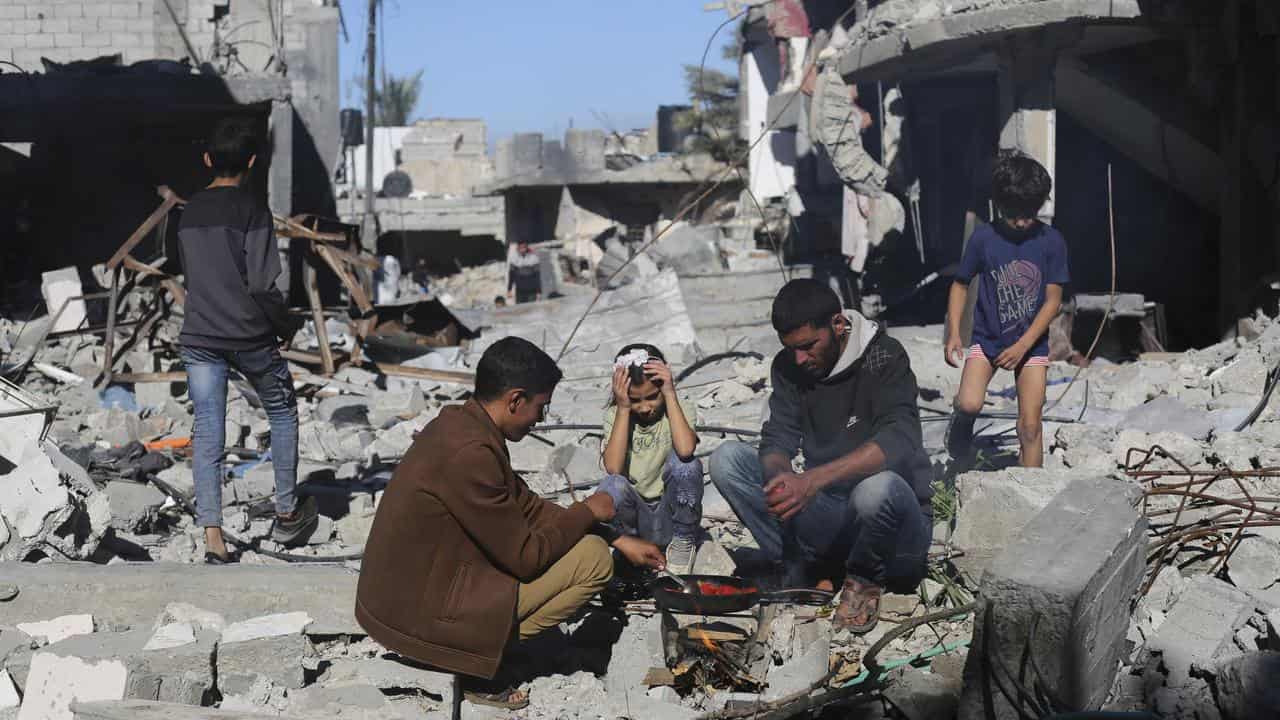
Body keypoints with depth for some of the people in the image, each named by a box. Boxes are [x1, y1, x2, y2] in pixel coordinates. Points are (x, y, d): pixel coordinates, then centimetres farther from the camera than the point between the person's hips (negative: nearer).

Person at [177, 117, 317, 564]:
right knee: (282, 413, 18)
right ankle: (287, 515, 25)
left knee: (207, 435, 2)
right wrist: (286, 326, -2)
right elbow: (261, 282, -16)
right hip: (249, 337, -4)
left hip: (199, 338, 4)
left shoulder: (189, 213, 8)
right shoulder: (250, 210, -12)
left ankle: (213, 539, -5)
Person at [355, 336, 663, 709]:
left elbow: (527, 506, 14)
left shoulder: (459, 422, 4)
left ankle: (482, 640, 10)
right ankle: (481, 657, -5)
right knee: (593, 559, -9)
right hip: (420, 615, -10)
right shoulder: (470, 453, -26)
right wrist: (587, 512, -3)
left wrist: (618, 541, 14)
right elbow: (525, 557, -18)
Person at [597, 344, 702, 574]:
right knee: (612, 486, -32)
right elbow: (613, 467, -19)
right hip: (635, 516, 1)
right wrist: (623, 409, -18)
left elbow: (685, 450, -28)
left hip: (671, 516, -1)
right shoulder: (615, 416, -1)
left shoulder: (682, 410, -5)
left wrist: (670, 396, -22)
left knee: (685, 464, -29)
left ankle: (683, 542, -7)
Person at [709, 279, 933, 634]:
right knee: (726, 459, -12)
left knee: (878, 487, -41)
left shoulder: (883, 357, -14)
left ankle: (865, 580, -7)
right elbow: (777, 441, -3)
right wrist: (781, 479, -29)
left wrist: (815, 479, -42)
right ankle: (804, 575, -10)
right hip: (828, 518, 4)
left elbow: (898, 441, -30)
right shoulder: (789, 367, 3)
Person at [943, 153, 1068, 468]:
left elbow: (1053, 300, -5)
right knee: (969, 404, -21)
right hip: (987, 338, 0)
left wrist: (1023, 345, -13)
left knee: (1030, 426, -4)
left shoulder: (1051, 241, -7)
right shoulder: (984, 238, -7)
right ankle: (962, 422, 14)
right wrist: (953, 333, -7)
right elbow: (960, 285, 4)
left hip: (1031, 342, 0)